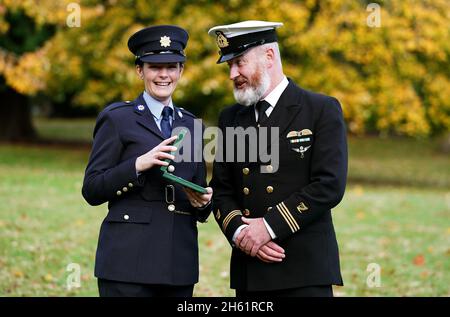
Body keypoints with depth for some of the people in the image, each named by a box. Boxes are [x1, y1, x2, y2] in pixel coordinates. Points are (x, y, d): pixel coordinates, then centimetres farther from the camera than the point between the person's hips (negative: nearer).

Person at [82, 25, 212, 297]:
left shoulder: (191, 126, 16)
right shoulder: (117, 119, 2)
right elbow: (92, 191, -3)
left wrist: (201, 202, -4)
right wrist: (139, 164, -17)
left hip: (179, 263, 4)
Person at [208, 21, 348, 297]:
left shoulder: (322, 110, -1)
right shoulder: (230, 119, 15)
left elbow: (329, 186, -10)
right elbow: (221, 191, 13)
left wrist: (268, 227, -14)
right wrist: (240, 232, -7)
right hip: (249, 272, 4)